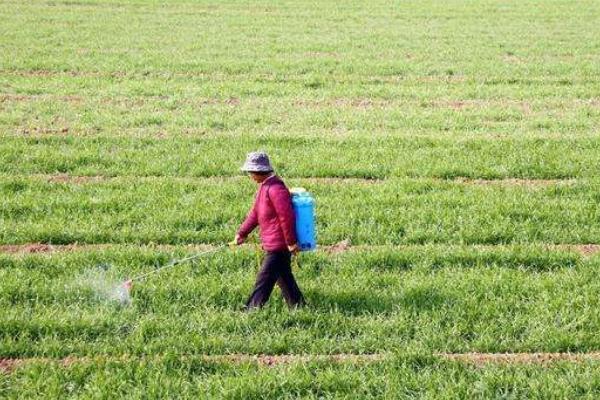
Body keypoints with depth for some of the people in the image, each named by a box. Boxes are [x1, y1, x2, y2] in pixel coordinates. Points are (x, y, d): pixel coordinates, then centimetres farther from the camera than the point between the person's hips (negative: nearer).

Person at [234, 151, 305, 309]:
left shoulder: (275, 188, -21)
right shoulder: (264, 186, 12)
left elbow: (286, 216, -23)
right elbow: (255, 213, 19)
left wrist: (291, 242, -20)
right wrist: (242, 233, 16)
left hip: (278, 244, -11)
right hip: (272, 243, 11)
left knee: (264, 280, -5)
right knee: (284, 278, 17)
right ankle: (298, 306, 25)